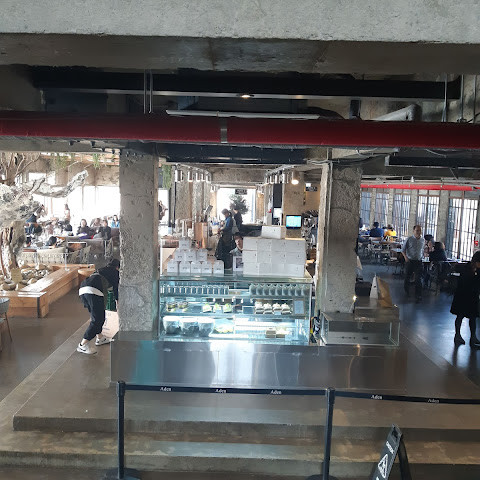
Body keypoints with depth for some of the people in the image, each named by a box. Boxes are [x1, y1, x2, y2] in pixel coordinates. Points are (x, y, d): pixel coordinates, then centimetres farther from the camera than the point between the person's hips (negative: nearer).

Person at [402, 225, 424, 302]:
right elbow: (403, 250, -1)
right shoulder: (409, 239, -6)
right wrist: (405, 257, -15)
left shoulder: (422, 240, 6)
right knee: (407, 277, 11)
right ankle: (406, 290, 38)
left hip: (418, 261, 2)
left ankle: (418, 295, -3)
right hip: (410, 261, -2)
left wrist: (421, 256, 8)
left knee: (418, 279, -6)